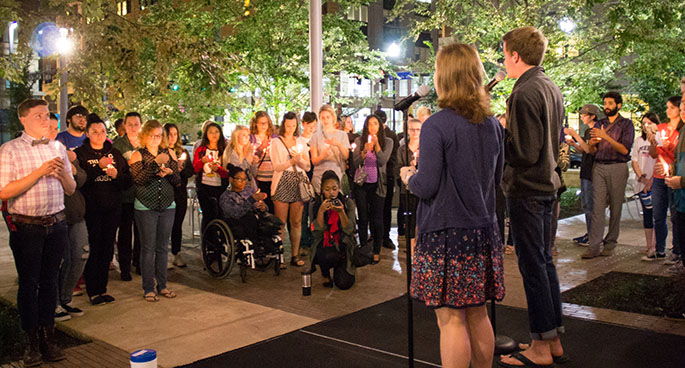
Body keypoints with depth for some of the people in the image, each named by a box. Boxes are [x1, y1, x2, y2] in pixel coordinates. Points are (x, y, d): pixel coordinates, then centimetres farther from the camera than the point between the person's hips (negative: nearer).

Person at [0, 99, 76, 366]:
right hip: (26, 228, -4)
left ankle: (48, 339, 19)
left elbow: (71, 190, 13)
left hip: (56, 225, 4)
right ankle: (33, 344, 13)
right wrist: (40, 172, -18)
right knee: (28, 283, 4)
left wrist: (63, 174, -9)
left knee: (49, 281, 10)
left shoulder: (57, 148, 10)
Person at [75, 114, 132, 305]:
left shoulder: (115, 153, 11)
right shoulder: (80, 153, 1)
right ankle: (92, 291, 6)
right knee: (92, 248, -4)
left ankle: (103, 288, 18)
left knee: (107, 248, 7)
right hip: (91, 208, -4)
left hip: (112, 207, 4)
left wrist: (117, 175, -11)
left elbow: (128, 181, 8)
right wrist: (99, 166, -19)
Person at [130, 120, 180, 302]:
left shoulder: (169, 153, 8)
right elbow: (139, 179, -16)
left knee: (163, 247, 10)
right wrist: (156, 163, -23)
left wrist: (169, 172, -14)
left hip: (167, 205, 3)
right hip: (146, 207, -3)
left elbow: (178, 180, 6)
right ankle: (148, 288, 8)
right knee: (148, 248, 0)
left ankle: (162, 285, 19)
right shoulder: (138, 155, -1)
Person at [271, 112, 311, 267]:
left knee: (297, 221, 3)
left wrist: (299, 159, -10)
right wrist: (292, 161, -16)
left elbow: (307, 166, 10)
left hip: (299, 183, 3)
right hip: (282, 184, -3)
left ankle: (295, 255, 9)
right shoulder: (276, 142, 4)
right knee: (281, 222, -4)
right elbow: (277, 166, -4)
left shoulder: (301, 141, 14)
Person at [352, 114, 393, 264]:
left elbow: (383, 161, -10)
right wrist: (364, 151, -17)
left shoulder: (387, 141, 1)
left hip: (377, 184, -1)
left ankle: (376, 252, 10)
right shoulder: (359, 141, 4)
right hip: (361, 184, 1)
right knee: (363, 219, 5)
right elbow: (354, 163, -2)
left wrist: (376, 144, -18)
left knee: (376, 219, 0)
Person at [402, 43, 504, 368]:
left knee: (451, 319, 1)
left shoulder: (436, 125, -15)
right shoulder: (493, 125, 6)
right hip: (482, 232, 7)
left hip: (445, 233, -7)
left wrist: (408, 176, 3)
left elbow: (426, 187, -17)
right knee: (478, 314, 17)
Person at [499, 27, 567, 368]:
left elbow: (524, 153, -22)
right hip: (546, 184, 10)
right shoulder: (552, 88, 11)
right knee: (544, 259, 15)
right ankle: (554, 339, 25)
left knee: (532, 264, -2)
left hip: (525, 189, -10)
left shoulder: (524, 94, -18)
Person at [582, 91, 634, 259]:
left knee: (615, 207, 0)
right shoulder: (599, 124, 17)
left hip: (618, 168, -3)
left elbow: (625, 149, -8)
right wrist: (593, 142, -7)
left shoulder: (626, 124, 3)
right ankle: (594, 246, -8)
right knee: (597, 207, -5)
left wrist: (606, 137, -17)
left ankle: (610, 243, 11)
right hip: (599, 167, 3)